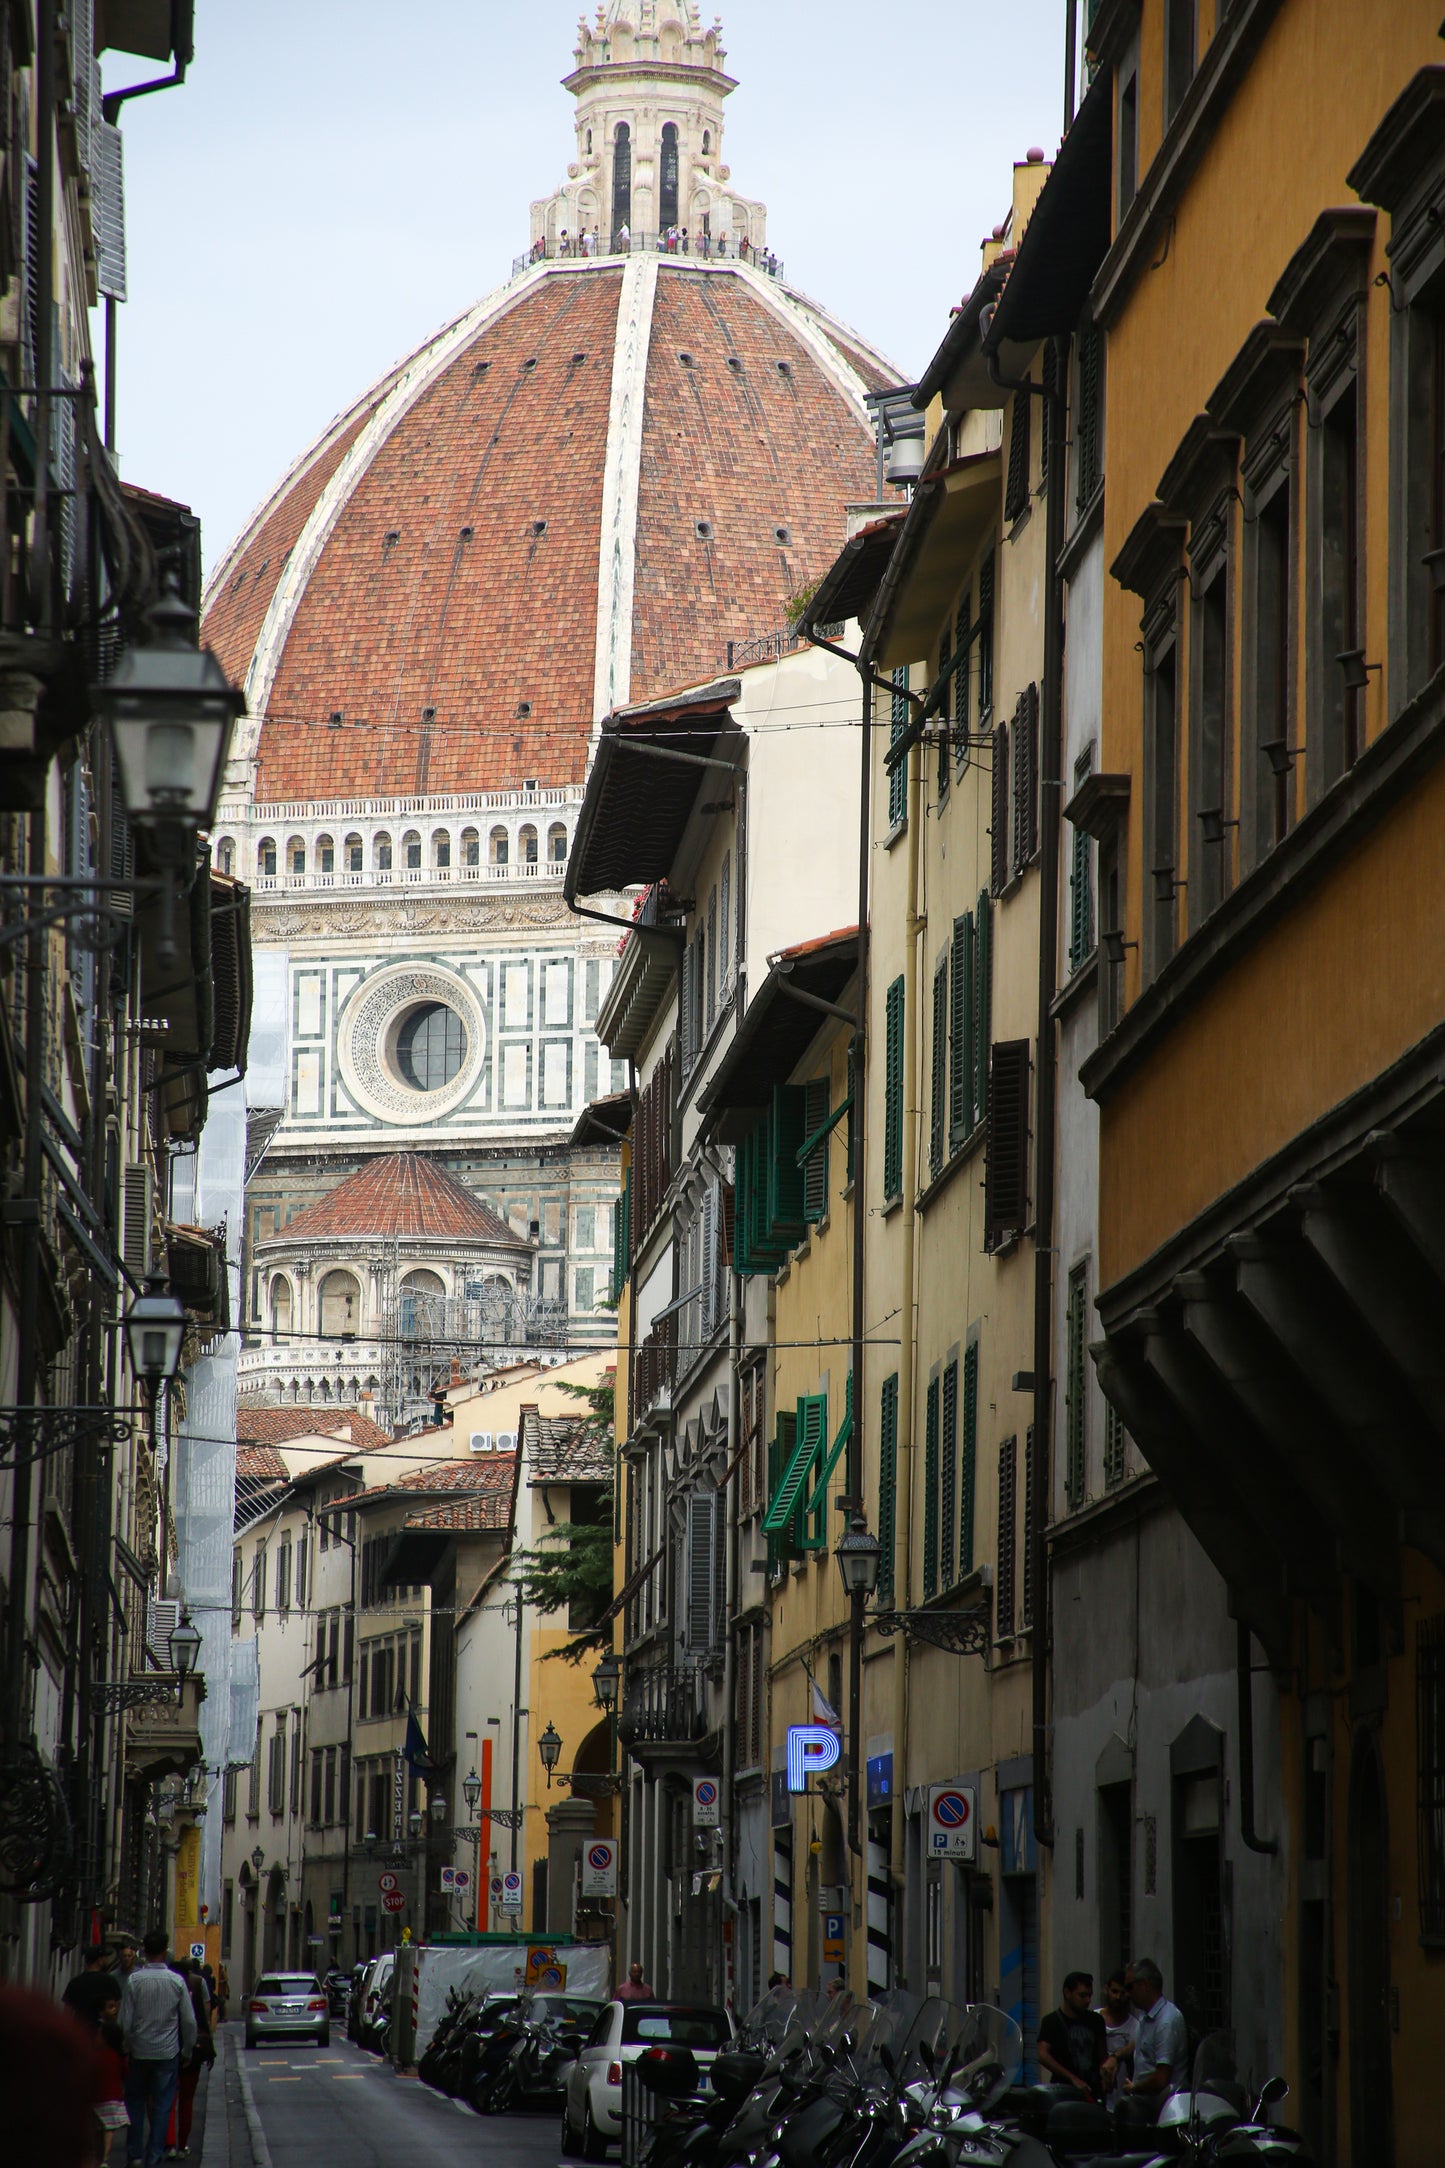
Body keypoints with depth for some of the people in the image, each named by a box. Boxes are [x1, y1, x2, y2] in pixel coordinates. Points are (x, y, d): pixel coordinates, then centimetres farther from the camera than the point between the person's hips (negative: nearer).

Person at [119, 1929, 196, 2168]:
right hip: (167, 2053, 0)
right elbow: (189, 2021, -3)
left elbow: (125, 2020, -7)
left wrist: (127, 2048, 6)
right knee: (162, 2107, 4)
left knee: (135, 2103, 14)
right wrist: (187, 2050, 10)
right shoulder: (177, 1982, -7)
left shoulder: (134, 1980, -8)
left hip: (139, 2052, 0)